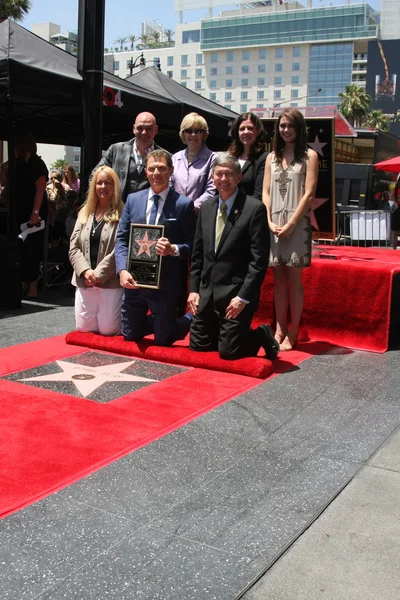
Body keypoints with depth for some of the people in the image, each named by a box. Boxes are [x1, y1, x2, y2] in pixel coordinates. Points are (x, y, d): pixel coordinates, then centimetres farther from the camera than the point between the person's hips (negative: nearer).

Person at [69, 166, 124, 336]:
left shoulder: (121, 214, -6)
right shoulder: (84, 212, 12)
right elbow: (74, 247, 6)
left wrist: (98, 274, -15)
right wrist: (85, 271, -10)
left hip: (110, 282, -5)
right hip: (84, 281, 5)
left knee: (107, 329, -1)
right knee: (84, 328, 9)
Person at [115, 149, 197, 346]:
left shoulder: (184, 204, -6)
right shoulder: (133, 199, 6)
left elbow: (192, 245, -4)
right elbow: (122, 239, 5)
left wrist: (174, 249, -25)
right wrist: (123, 270, -10)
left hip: (165, 284, -4)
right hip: (133, 280, 4)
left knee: (163, 340, 7)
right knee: (131, 336, 15)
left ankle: (191, 319, 36)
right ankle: (159, 321, 44)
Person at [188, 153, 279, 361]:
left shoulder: (254, 209, -10)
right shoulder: (206, 208, 9)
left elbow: (259, 260, -13)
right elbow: (197, 254, 14)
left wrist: (243, 297, -17)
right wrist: (194, 289, 6)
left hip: (236, 295, -6)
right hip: (207, 294, 6)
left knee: (229, 351, -5)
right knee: (198, 345, 9)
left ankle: (262, 336, 21)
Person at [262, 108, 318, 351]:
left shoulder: (309, 156, 1)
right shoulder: (272, 157, 14)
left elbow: (309, 194, -6)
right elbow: (266, 192, 10)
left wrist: (290, 224, -12)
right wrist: (270, 221, -4)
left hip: (297, 224, -4)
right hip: (275, 224, 4)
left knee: (294, 278, -3)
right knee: (278, 278, 6)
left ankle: (293, 333, 3)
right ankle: (280, 329, 13)